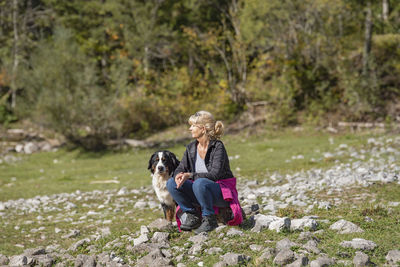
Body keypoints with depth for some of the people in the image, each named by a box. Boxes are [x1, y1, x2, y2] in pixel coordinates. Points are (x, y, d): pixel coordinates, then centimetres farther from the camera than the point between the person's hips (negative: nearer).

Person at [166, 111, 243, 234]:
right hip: (201, 191, 6)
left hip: (222, 191, -6)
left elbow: (214, 175, -25)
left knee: (200, 183, -38)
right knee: (171, 183, -13)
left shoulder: (218, 147, -16)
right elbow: (180, 168, 4)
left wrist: (190, 175, -31)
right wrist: (178, 176, -21)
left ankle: (209, 220, -20)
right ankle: (193, 215, -5)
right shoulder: (191, 147, 4)